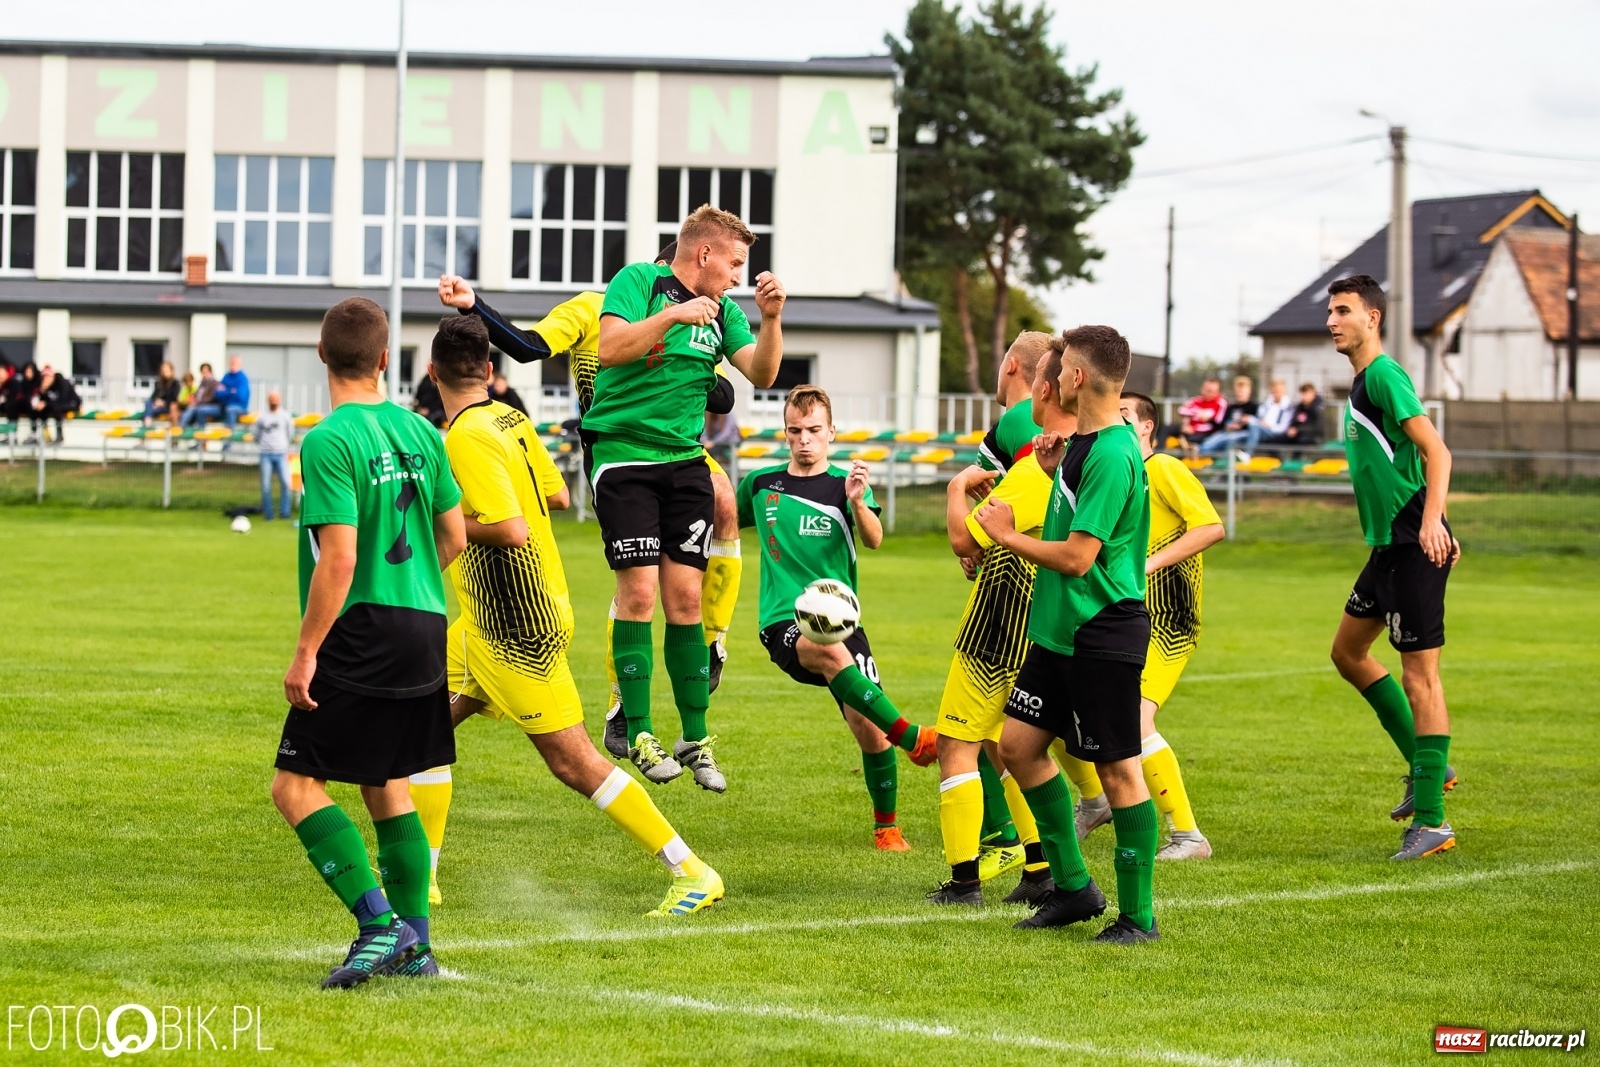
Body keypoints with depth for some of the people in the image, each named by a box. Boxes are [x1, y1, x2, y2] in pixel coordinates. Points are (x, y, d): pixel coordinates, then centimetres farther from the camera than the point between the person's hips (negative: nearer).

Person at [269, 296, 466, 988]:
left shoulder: (329, 442, -14)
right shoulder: (420, 432, 7)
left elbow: (339, 558, -19)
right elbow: (454, 537, 13)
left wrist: (305, 653, -14)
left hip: (364, 629, -8)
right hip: (426, 630, 8)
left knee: (296, 786, -4)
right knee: (387, 785, 18)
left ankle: (379, 925, -13)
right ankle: (413, 944, 16)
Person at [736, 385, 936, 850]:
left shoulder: (845, 484, 2)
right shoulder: (761, 484, 9)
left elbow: (874, 540, -16)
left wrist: (858, 503, -35)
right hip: (784, 622, -1)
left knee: (869, 730, -7)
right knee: (831, 653, -36)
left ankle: (887, 826, 15)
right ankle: (913, 739, -36)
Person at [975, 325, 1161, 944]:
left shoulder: (1112, 454, -21)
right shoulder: (1084, 441, 9)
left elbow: (1077, 556, -24)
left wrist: (1006, 534, -10)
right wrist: (1055, 472, 9)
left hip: (1103, 633, -10)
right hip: (1059, 629, 10)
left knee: (1117, 770, -3)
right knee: (1018, 744, 13)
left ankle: (1137, 916, 5)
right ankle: (1073, 886, 21)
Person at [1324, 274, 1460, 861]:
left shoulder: (1384, 376, -13)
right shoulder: (1361, 382, 17)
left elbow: (1435, 450, -21)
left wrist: (1431, 520, -32)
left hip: (1414, 545, -11)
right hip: (1388, 543, 11)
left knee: (1419, 674, -9)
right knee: (1348, 650, 20)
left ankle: (1431, 820, -8)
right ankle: (1427, 766, 26)